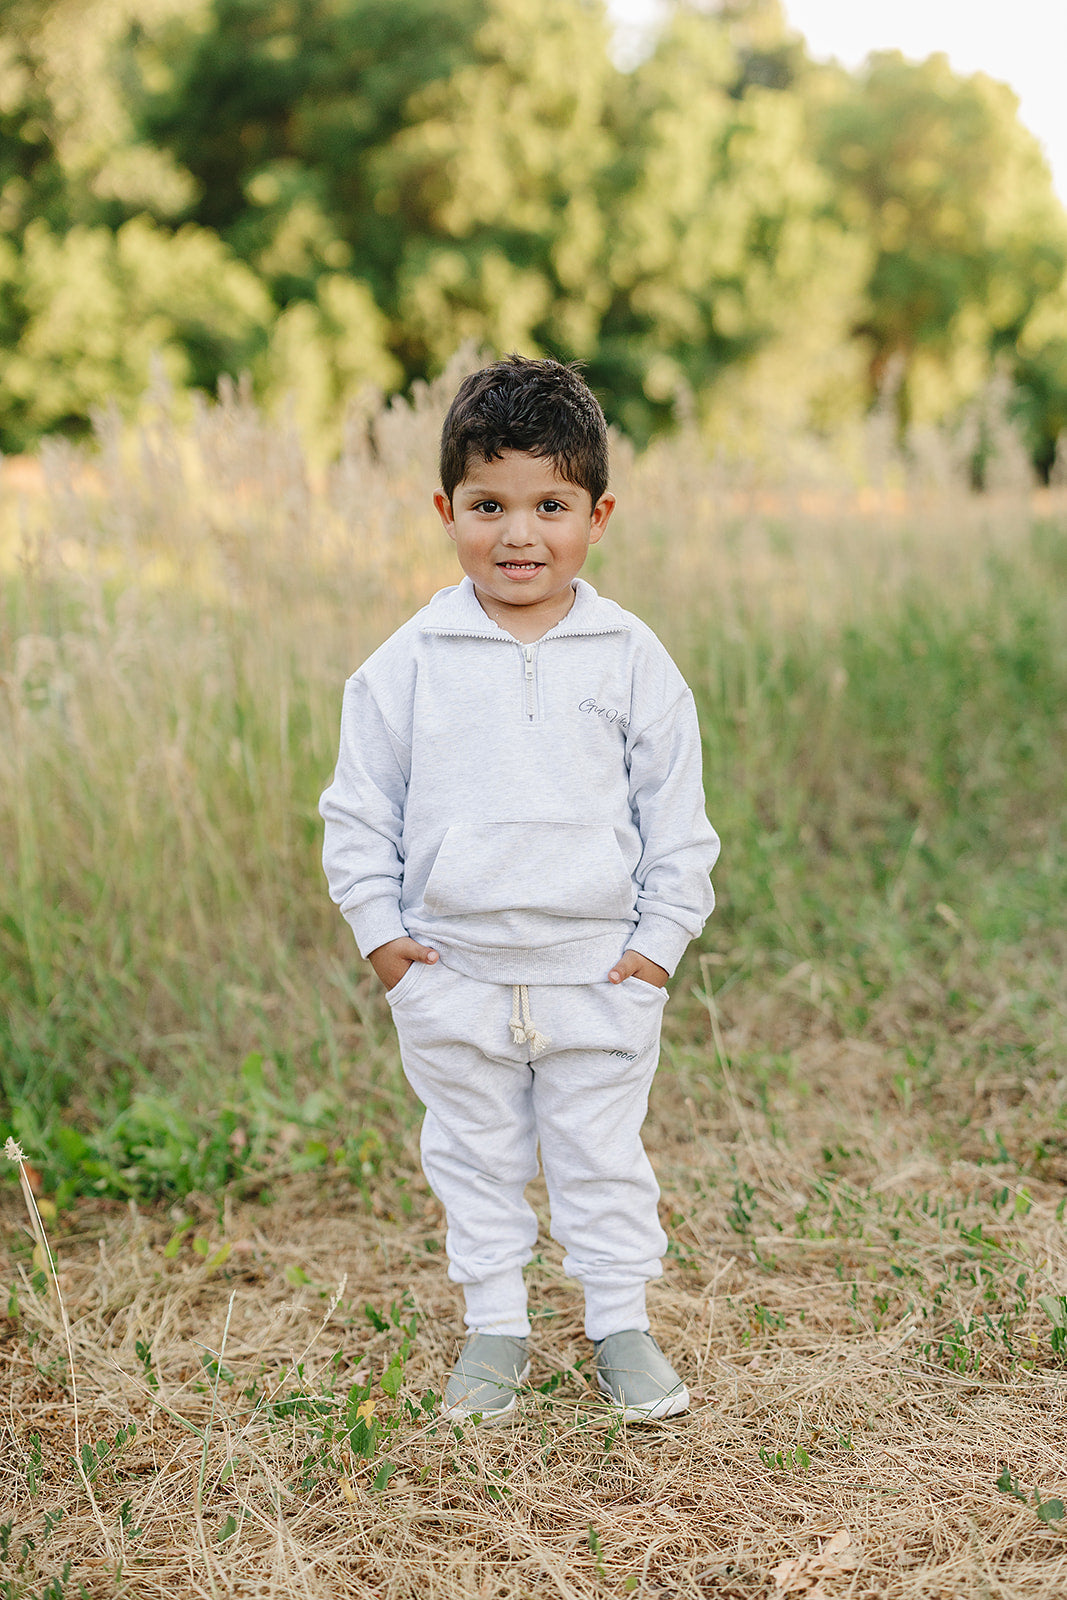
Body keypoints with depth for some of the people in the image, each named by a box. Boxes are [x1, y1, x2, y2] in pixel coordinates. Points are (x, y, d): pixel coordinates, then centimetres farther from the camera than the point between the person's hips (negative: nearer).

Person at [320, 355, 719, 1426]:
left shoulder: (632, 660, -3)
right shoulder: (411, 662, -4)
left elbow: (676, 815, 2)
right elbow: (358, 806, 3)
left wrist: (661, 938, -2)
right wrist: (378, 930, -2)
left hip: (600, 972, 0)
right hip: (451, 976, 1)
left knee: (603, 1160, 12)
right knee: (476, 1162, 14)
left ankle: (621, 1327, 29)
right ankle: (493, 1330, 30)